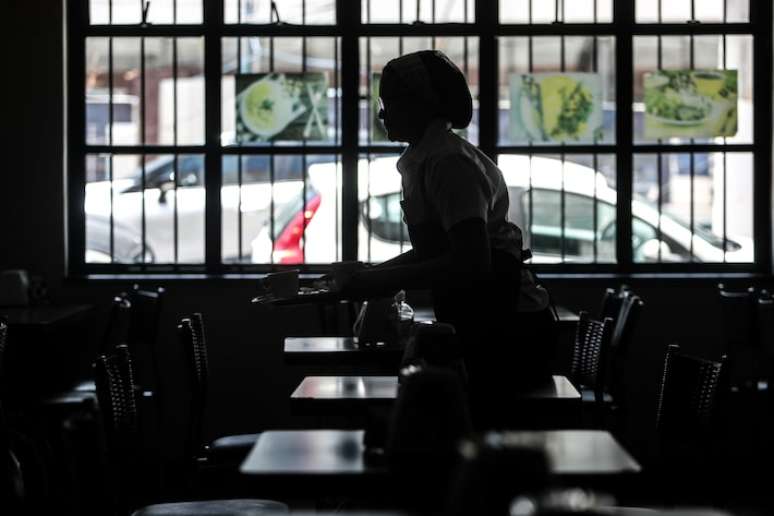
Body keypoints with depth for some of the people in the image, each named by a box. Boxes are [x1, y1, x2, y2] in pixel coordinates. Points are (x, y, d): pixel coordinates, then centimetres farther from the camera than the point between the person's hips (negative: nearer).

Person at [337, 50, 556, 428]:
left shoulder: (449, 163, -17)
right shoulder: (424, 160, 12)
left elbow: (472, 263, -26)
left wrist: (382, 280, -21)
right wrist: (366, 274, 11)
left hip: (507, 335, -9)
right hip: (481, 331, 9)